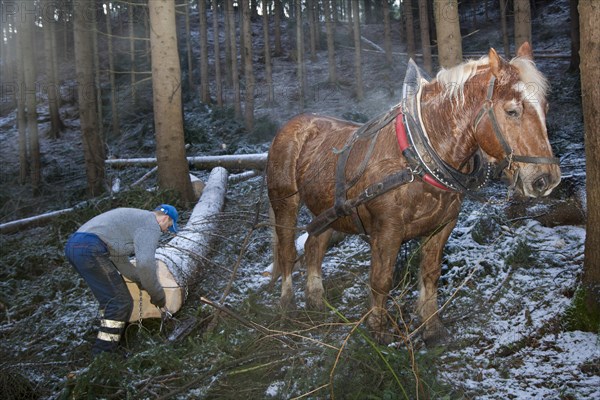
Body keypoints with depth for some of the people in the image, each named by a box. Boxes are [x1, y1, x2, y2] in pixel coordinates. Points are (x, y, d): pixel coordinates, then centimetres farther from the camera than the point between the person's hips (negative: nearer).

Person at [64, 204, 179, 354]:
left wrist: (141, 281, 24)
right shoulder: (151, 223, 0)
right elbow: (145, 263, -14)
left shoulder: (134, 218, 30)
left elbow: (119, 259, 31)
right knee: (120, 302, -2)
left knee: (109, 299, 21)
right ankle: (104, 352, -2)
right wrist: (157, 294, -1)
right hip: (90, 250, -10)